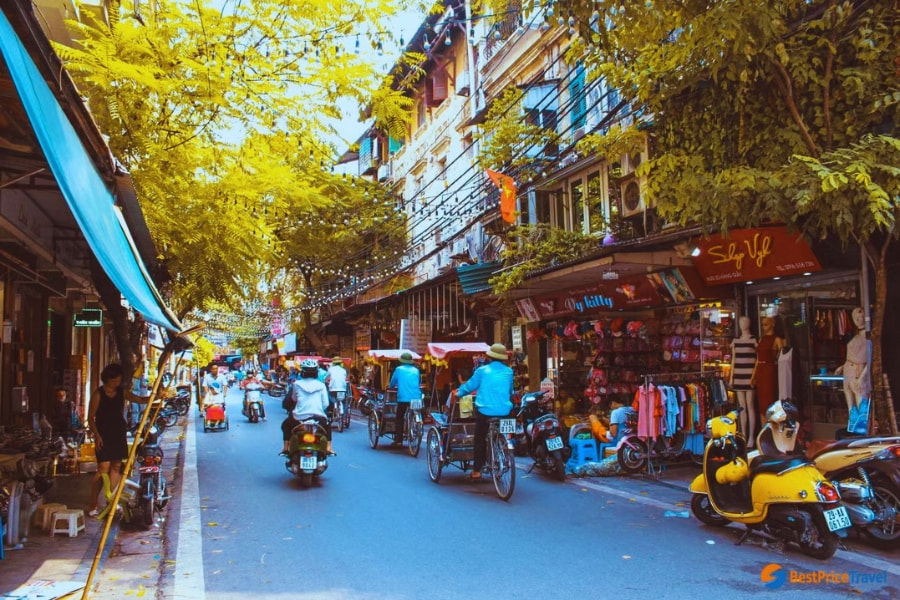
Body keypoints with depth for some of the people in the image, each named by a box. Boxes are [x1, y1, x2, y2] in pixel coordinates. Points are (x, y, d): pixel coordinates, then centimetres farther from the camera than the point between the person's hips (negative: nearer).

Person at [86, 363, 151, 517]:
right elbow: (91, 417, -6)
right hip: (103, 435, -5)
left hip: (119, 435, 5)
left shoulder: (122, 392, 7)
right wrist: (97, 435, -15)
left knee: (116, 466, 6)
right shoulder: (98, 394, -6)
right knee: (103, 468, -10)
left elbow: (140, 400, 3)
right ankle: (93, 506, -5)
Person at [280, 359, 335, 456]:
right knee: (327, 425, 33)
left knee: (285, 425, 30)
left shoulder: (297, 384, 1)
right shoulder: (321, 385, 1)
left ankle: (286, 448, 23)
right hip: (319, 418, 1)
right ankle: (328, 449, 22)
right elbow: (325, 404, 0)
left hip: (299, 417, 0)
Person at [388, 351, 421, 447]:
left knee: (399, 419, 7)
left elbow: (391, 384, 12)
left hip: (403, 398, -3)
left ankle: (398, 441, 0)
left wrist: (392, 387, 35)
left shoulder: (399, 369, 6)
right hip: (417, 398, 3)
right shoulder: (416, 370, 14)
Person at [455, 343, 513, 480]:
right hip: (504, 411, 2)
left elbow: (469, 386, 9)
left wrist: (458, 393, 27)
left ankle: (476, 471, 8)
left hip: (484, 411, -2)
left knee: (480, 440, 8)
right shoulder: (509, 372, 7)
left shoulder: (482, 370, 0)